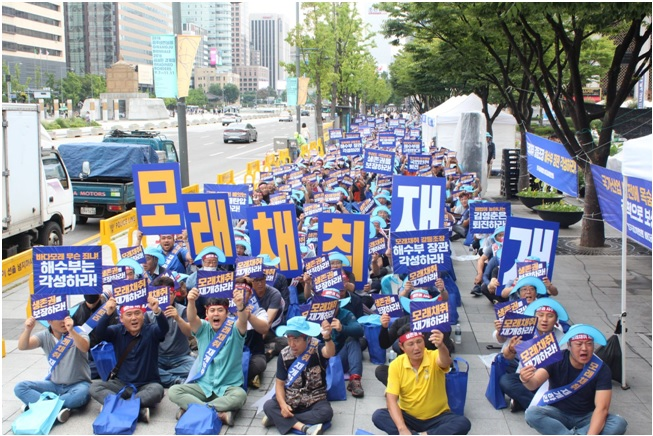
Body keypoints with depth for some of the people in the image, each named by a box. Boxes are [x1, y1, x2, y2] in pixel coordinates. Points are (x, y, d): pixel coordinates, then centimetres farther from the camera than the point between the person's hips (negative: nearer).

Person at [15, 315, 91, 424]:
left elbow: (84, 348, -30)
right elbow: (22, 346, -14)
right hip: (54, 385, 4)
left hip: (78, 384, -4)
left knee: (81, 394, -38)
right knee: (20, 387, -15)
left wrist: (71, 331, -47)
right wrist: (28, 330, -34)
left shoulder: (77, 332, -8)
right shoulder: (45, 336, 1)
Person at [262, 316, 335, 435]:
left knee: (326, 412, -32)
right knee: (268, 406, -23)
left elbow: (330, 353, -41)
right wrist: (282, 404, -22)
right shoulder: (284, 355, -7)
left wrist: (327, 338, -65)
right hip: (290, 400, 2)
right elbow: (279, 383, -3)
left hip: (314, 401, -2)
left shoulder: (316, 348, -17)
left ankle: (277, 418, -25)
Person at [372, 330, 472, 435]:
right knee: (378, 416, -24)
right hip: (408, 417, 1)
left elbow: (446, 362, -42)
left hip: (437, 417, -1)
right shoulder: (396, 365, -12)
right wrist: (402, 428, -32)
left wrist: (441, 346, -66)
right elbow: (391, 399, -18)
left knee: (464, 423, -28)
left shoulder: (434, 357, -16)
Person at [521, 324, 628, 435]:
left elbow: (602, 408, -21)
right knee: (532, 413, -31)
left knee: (619, 423, -27)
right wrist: (526, 380, -55)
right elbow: (535, 383, -29)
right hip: (558, 414, -1)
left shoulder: (601, 369, -15)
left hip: (586, 417, 1)